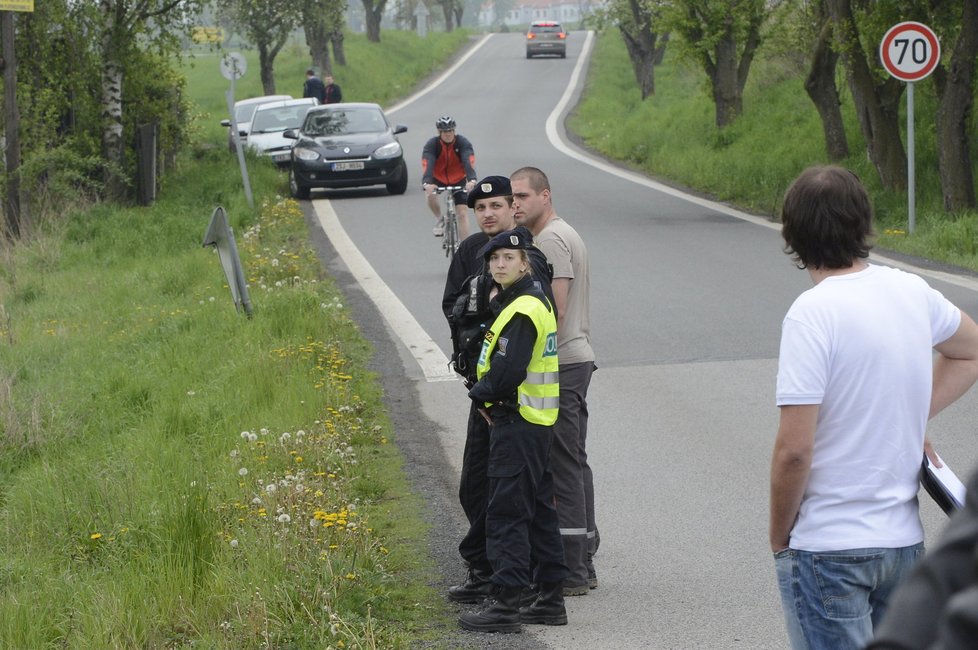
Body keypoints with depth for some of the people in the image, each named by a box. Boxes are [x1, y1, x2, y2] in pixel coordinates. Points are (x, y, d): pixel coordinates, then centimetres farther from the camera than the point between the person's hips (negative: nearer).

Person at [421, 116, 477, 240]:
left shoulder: (463, 143, -21)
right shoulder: (431, 145, -22)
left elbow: (469, 163, -35)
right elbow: (427, 165, -35)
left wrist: (472, 180, -55)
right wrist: (427, 183, -54)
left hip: (458, 180, 0)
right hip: (438, 179, 0)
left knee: (462, 213, -10)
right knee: (430, 196, -31)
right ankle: (439, 219, -1)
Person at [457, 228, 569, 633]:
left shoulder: (522, 311, -18)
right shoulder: (535, 302, 15)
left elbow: (508, 371, -24)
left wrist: (481, 395, -7)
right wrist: (488, 396, 10)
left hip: (518, 423, -10)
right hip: (537, 421, 10)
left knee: (507, 512, -8)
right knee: (539, 511, 14)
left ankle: (505, 605, -7)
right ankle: (551, 600, 19)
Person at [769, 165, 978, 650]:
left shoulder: (812, 313, -17)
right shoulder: (912, 292, 3)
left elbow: (794, 450, -20)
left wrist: (779, 536, -5)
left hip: (827, 549, -7)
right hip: (904, 539, 7)